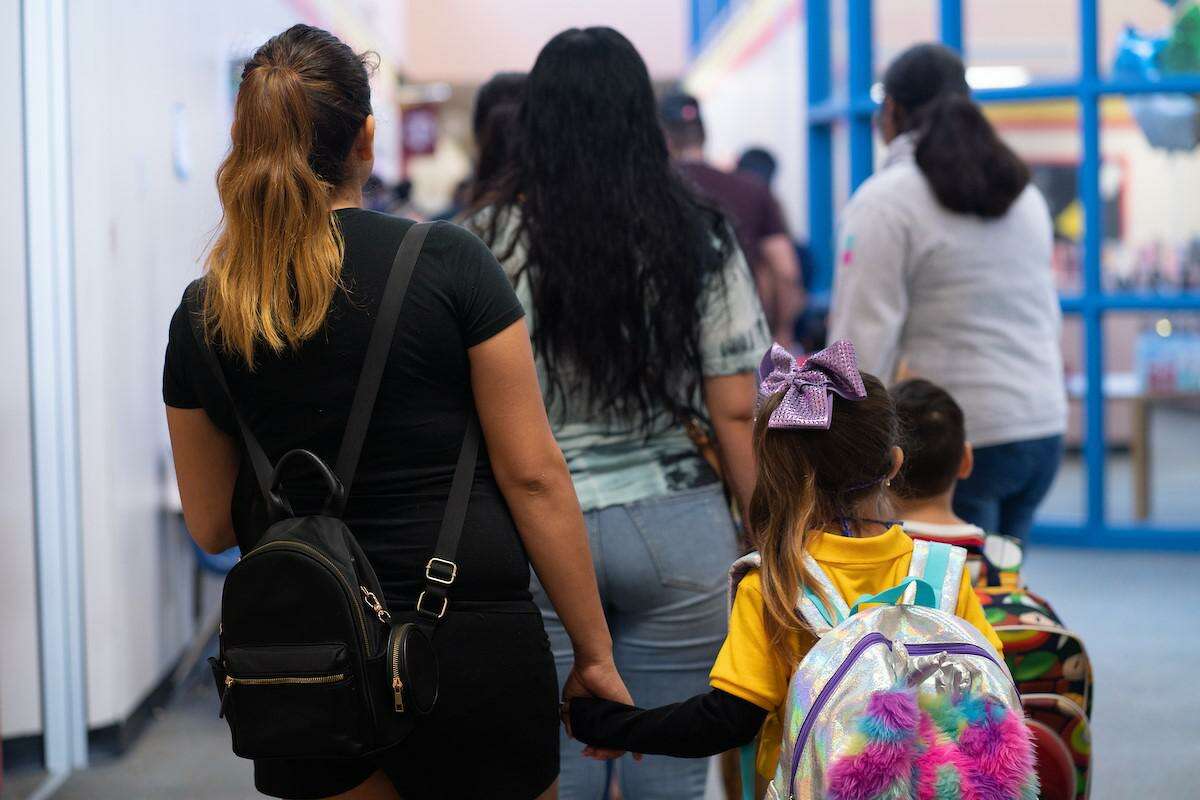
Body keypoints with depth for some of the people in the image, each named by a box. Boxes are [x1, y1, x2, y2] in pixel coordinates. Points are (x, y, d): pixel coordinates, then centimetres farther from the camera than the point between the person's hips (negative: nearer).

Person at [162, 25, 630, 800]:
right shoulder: (450, 264, -9)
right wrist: (595, 652, -2)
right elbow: (534, 475, -9)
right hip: (468, 647, -3)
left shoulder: (203, 317, 0)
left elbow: (212, 526, 7)